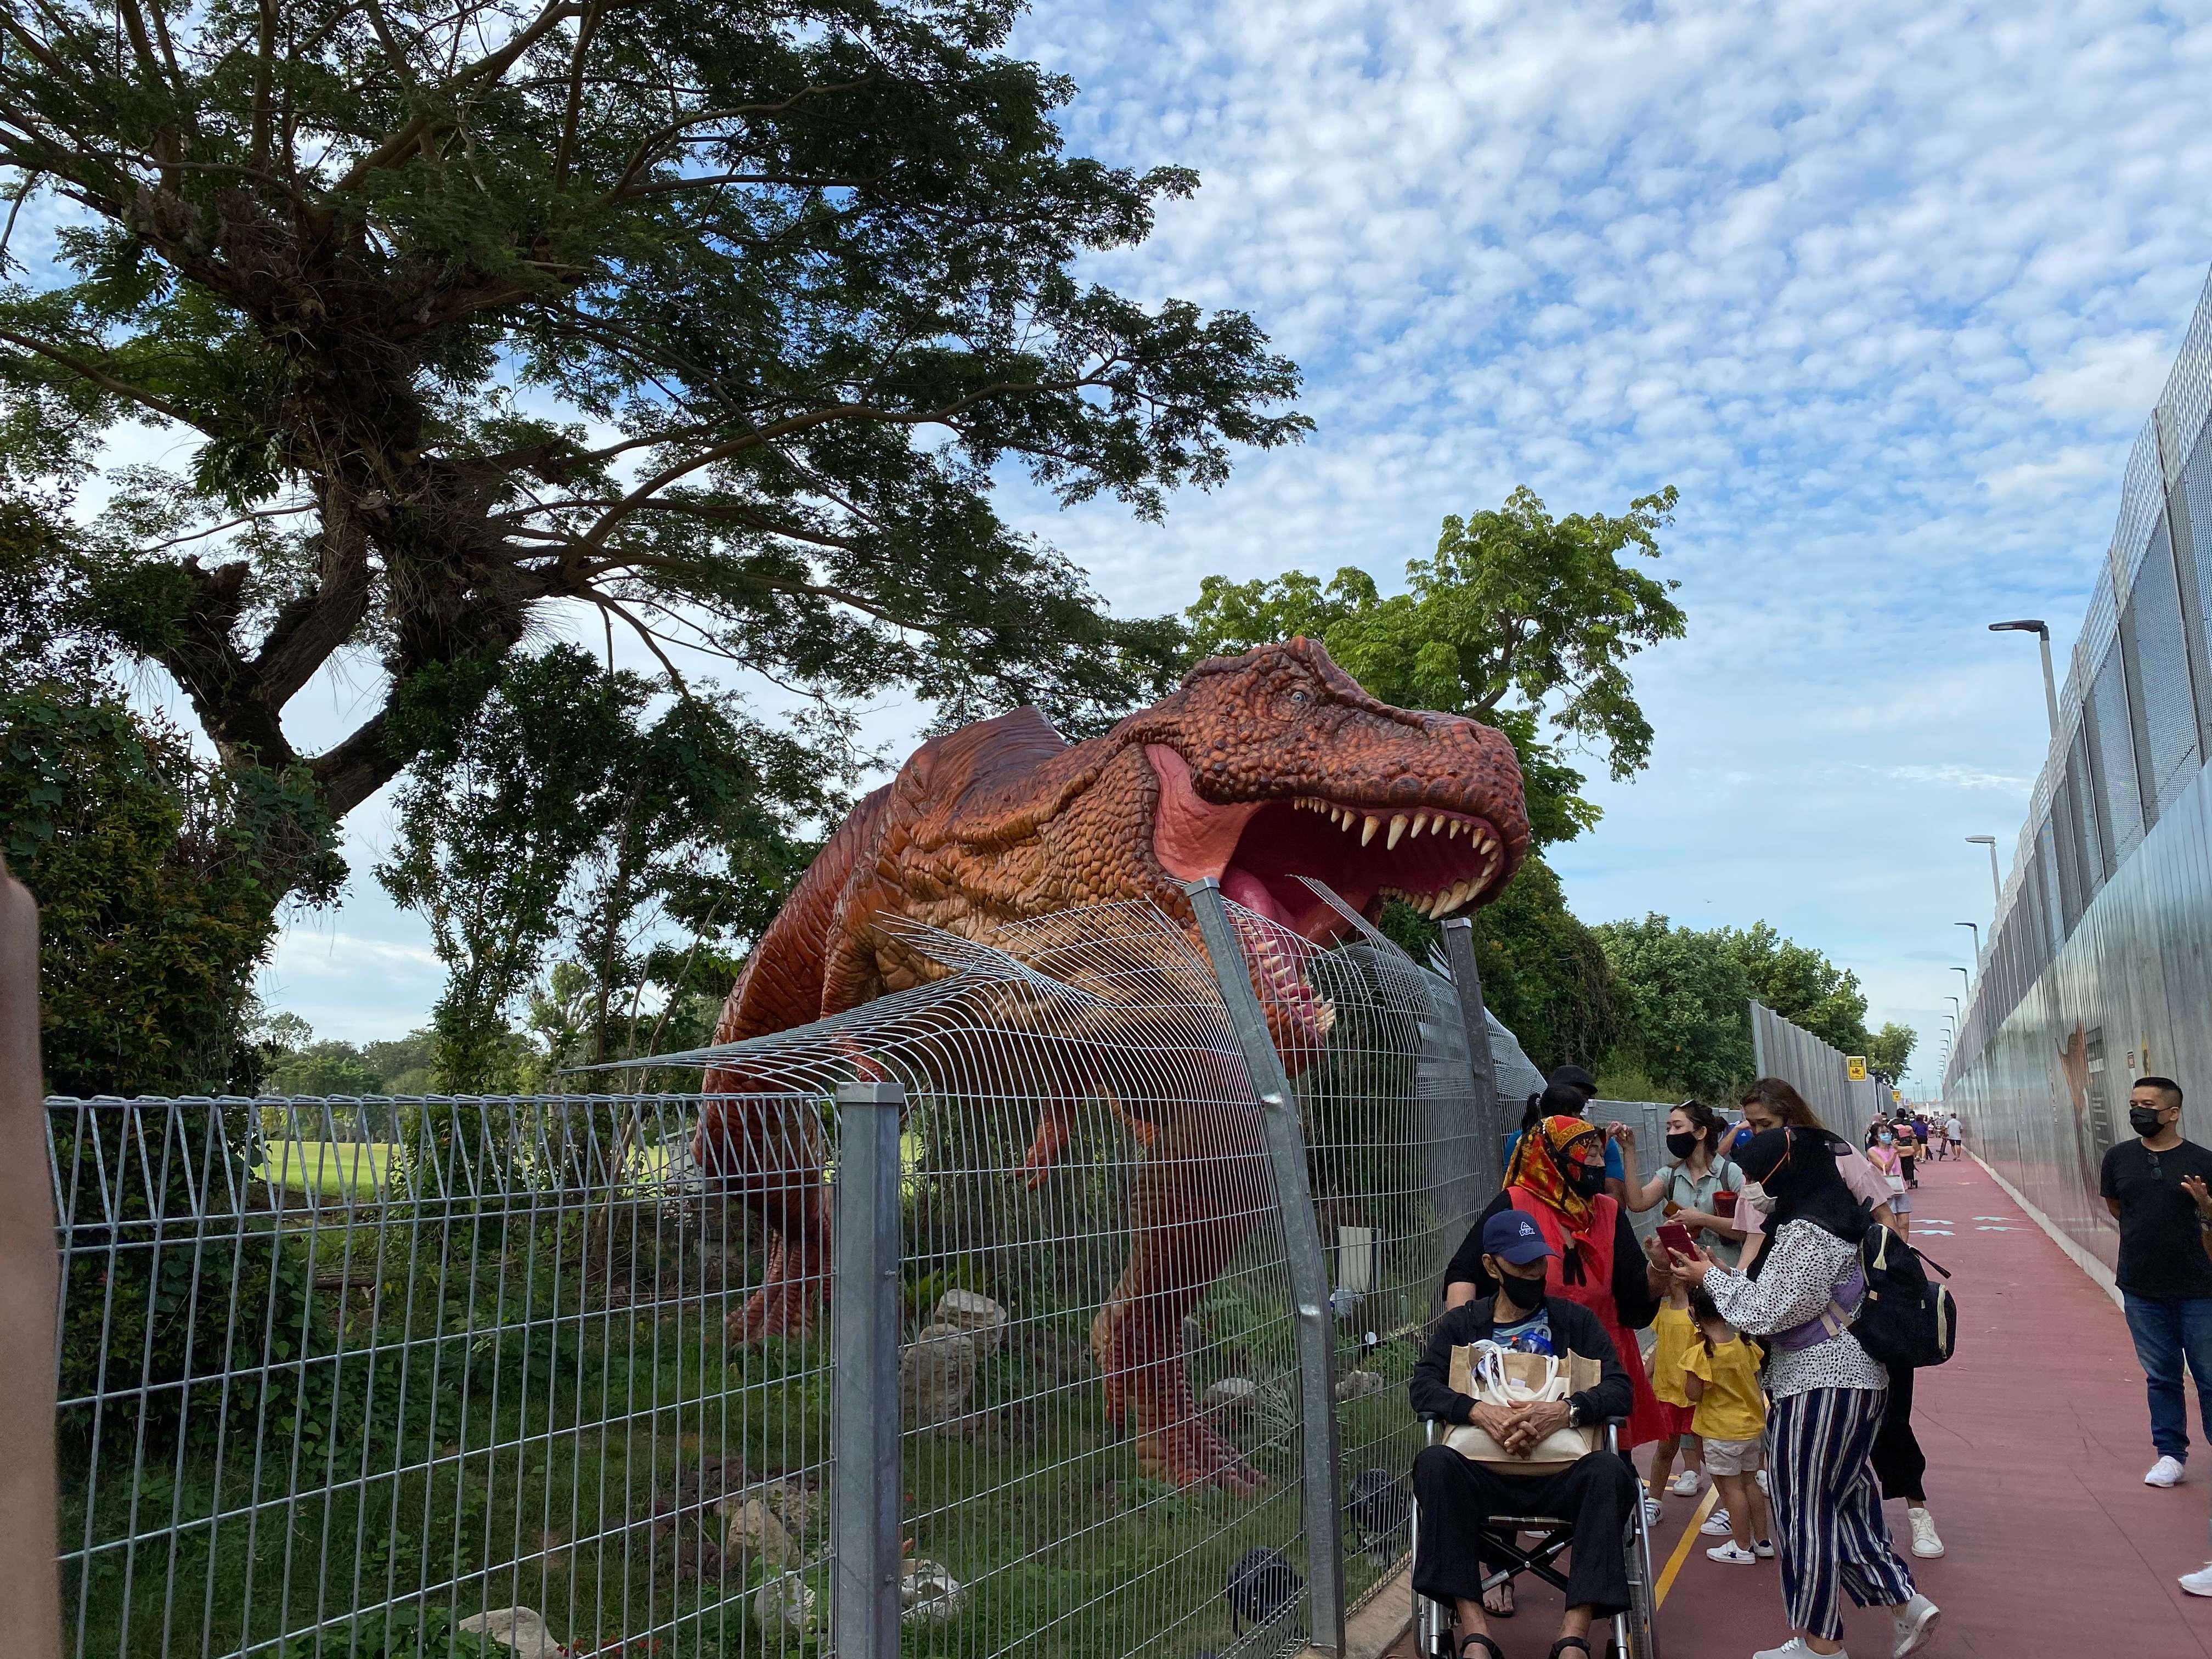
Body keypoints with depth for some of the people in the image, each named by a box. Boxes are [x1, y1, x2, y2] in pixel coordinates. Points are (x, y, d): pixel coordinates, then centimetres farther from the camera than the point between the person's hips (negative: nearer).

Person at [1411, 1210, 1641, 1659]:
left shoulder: (1575, 1320, 14)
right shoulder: (1461, 1323, 15)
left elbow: (1621, 1389, 2)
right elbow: (1422, 1386, 2)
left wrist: (1566, 1411, -19)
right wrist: (1478, 1411, -19)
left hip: (1559, 1475, 0)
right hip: (1484, 1474, 0)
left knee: (1608, 1470, -32)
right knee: (1435, 1463, -32)